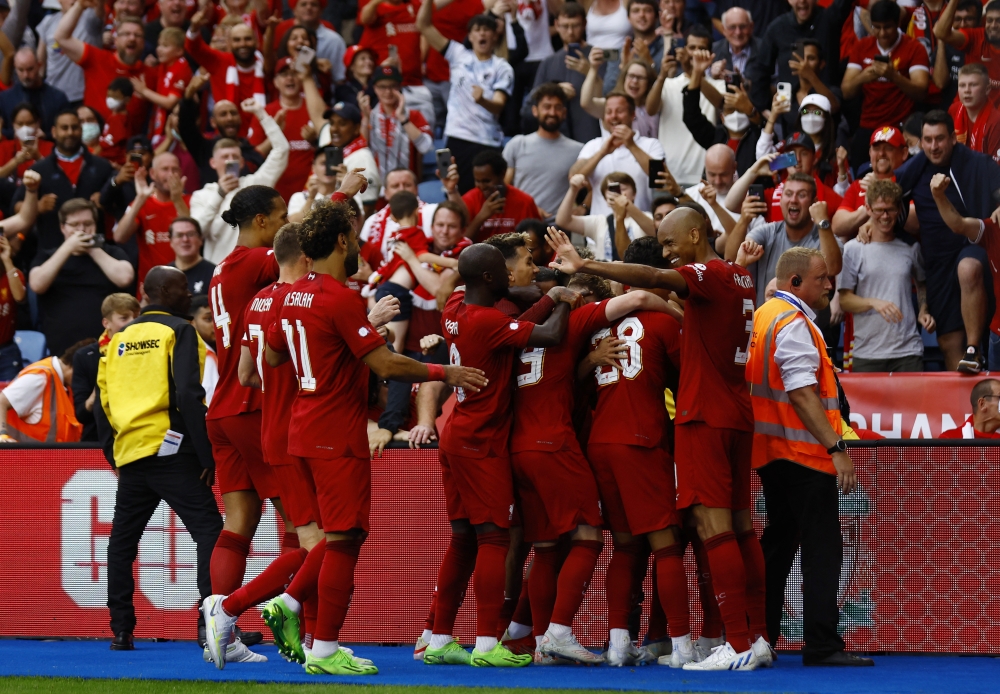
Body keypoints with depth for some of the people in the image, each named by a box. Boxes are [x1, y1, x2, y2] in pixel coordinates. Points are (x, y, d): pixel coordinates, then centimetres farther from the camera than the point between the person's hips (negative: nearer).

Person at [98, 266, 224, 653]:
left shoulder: (120, 339, 16)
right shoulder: (179, 331, -3)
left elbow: (106, 396, 15)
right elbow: (188, 395, -13)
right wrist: (206, 454, -11)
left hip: (129, 448, 6)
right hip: (170, 448, -6)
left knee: (122, 539, 14)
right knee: (208, 530, -8)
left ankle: (121, 630, 12)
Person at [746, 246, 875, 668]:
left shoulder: (764, 317, 15)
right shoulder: (793, 324, -15)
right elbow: (802, 394, -22)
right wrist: (836, 447, -23)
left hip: (771, 454, 10)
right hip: (805, 457, -10)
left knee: (778, 545, 15)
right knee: (822, 549, -8)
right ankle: (822, 646, -10)